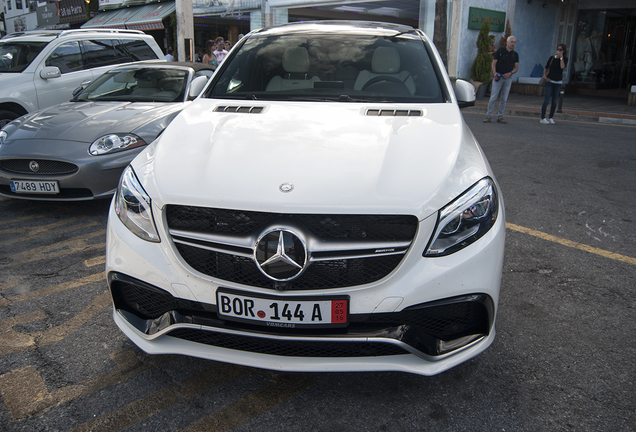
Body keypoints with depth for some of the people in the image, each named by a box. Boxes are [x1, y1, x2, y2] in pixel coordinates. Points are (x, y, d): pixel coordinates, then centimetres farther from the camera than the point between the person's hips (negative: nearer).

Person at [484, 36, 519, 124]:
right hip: (498, 77, -3)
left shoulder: (515, 54, 10)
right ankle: (488, 116, -2)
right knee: (493, 97, -6)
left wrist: (510, 73, -9)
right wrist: (494, 72, -18)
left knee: (504, 98, 3)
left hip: (508, 78, 3)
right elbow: (494, 63, -2)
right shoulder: (500, 50, 2)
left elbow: (516, 67, 10)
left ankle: (500, 117, 9)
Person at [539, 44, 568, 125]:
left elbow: (562, 67, -16)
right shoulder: (552, 58, 4)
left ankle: (551, 118, 11)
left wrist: (561, 57, -10)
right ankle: (542, 118, -6)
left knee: (554, 101, 4)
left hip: (558, 82, 1)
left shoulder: (564, 59, 3)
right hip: (550, 81, -1)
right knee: (547, 100, -9)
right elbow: (546, 68, 11)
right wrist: (544, 75, -6)